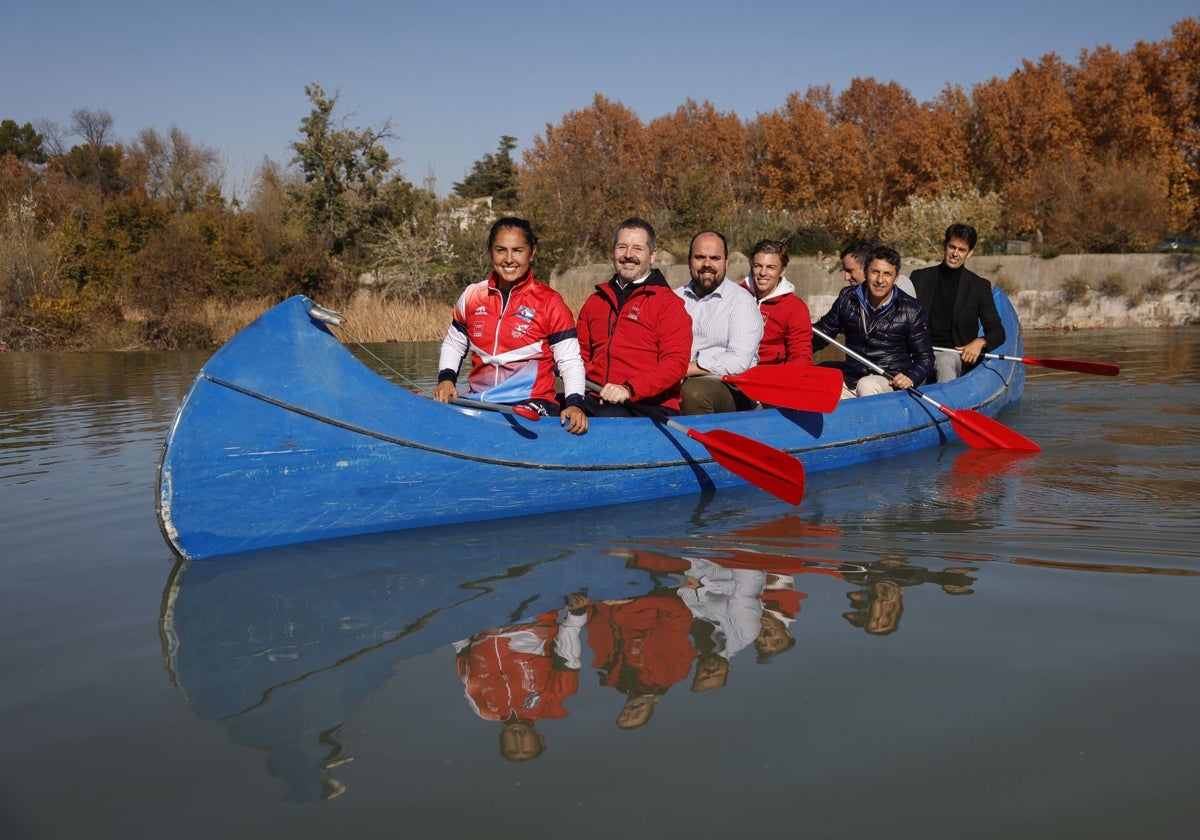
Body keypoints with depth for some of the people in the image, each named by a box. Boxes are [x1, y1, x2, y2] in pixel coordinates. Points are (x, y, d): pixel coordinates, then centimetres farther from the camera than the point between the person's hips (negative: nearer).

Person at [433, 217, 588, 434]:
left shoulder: (550, 302, -2)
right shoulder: (472, 296, 9)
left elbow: (570, 360, -1)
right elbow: (453, 344, 24)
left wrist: (575, 403, -17)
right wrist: (446, 379, 5)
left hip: (532, 403, -3)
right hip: (477, 403, 4)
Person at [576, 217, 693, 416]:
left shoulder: (668, 304, 4)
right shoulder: (595, 301, 23)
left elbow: (676, 362, -7)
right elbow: (582, 353, 31)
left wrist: (630, 389, -20)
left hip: (652, 404, -4)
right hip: (598, 399, 4)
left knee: (609, 417, -38)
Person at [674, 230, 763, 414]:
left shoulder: (741, 301, 2)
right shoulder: (676, 298, 19)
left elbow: (739, 362, -11)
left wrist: (687, 368, -12)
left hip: (730, 387, -4)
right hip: (677, 382, 4)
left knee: (694, 391, -37)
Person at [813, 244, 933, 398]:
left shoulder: (911, 310, -4)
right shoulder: (848, 299, 4)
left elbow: (925, 358, 2)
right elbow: (823, 331, 16)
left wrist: (910, 378, -19)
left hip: (891, 380, -3)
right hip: (851, 378, 3)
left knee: (866, 386, -37)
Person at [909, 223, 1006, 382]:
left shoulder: (979, 286, 7)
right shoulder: (920, 277, 12)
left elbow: (998, 332, 7)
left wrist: (980, 342, -16)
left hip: (955, 353, -1)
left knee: (944, 361, -38)